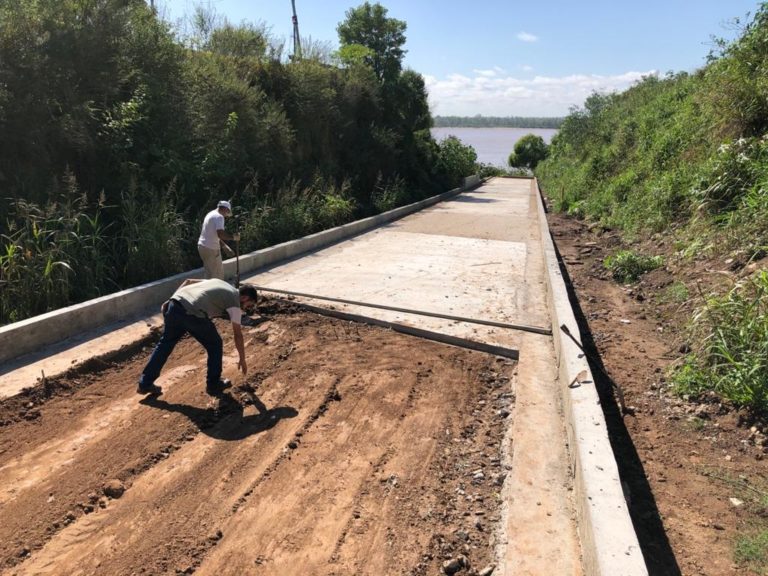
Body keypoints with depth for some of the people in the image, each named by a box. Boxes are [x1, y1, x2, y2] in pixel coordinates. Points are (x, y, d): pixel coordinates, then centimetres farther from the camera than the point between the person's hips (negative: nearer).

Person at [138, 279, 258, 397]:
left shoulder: (218, 282, 31)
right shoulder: (234, 301, 11)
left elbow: (188, 281, 26)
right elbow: (238, 335, 13)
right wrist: (242, 359, 23)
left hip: (174, 306, 7)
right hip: (193, 314, -7)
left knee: (165, 344, 23)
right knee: (215, 346, 15)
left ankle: (145, 383, 31)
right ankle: (213, 384, 26)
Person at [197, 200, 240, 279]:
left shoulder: (211, 214, 18)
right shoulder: (219, 217, -13)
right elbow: (220, 234, -26)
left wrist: (225, 246, 19)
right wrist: (233, 237, -12)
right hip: (210, 249, -10)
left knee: (219, 271, 18)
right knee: (212, 274, -3)